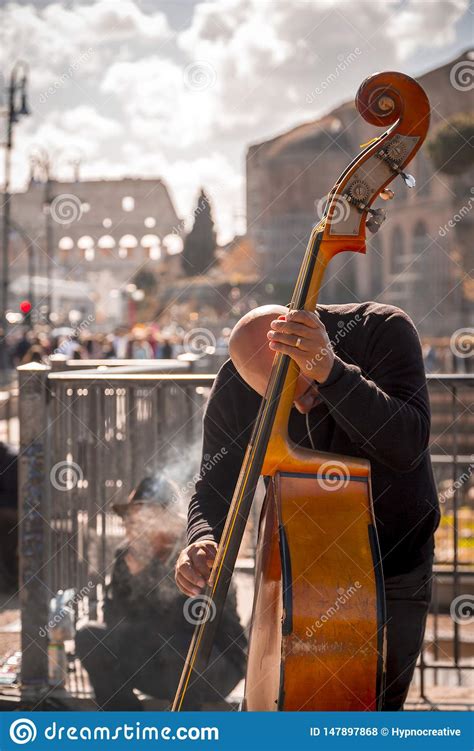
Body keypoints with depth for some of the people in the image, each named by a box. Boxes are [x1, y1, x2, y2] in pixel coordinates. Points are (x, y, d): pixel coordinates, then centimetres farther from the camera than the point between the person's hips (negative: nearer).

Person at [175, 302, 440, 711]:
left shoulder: (384, 331, -22)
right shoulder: (233, 390, -15)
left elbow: (408, 446, -34)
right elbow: (215, 487, -6)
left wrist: (330, 371, -47)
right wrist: (202, 540, -28)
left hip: (394, 569, -2)